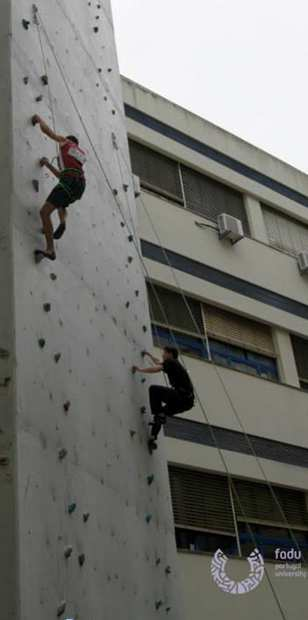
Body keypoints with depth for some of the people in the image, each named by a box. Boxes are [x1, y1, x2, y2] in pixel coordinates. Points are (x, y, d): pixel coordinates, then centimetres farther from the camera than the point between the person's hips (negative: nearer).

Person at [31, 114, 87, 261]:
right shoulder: (82, 155, 35)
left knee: (45, 211, -11)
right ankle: (62, 222, 5)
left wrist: (39, 119, 38)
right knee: (60, 204, 38)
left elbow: (46, 129, 19)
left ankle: (50, 249, -23)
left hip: (69, 182, -7)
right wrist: (48, 164, 43)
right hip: (80, 185, 7)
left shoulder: (65, 141, 18)